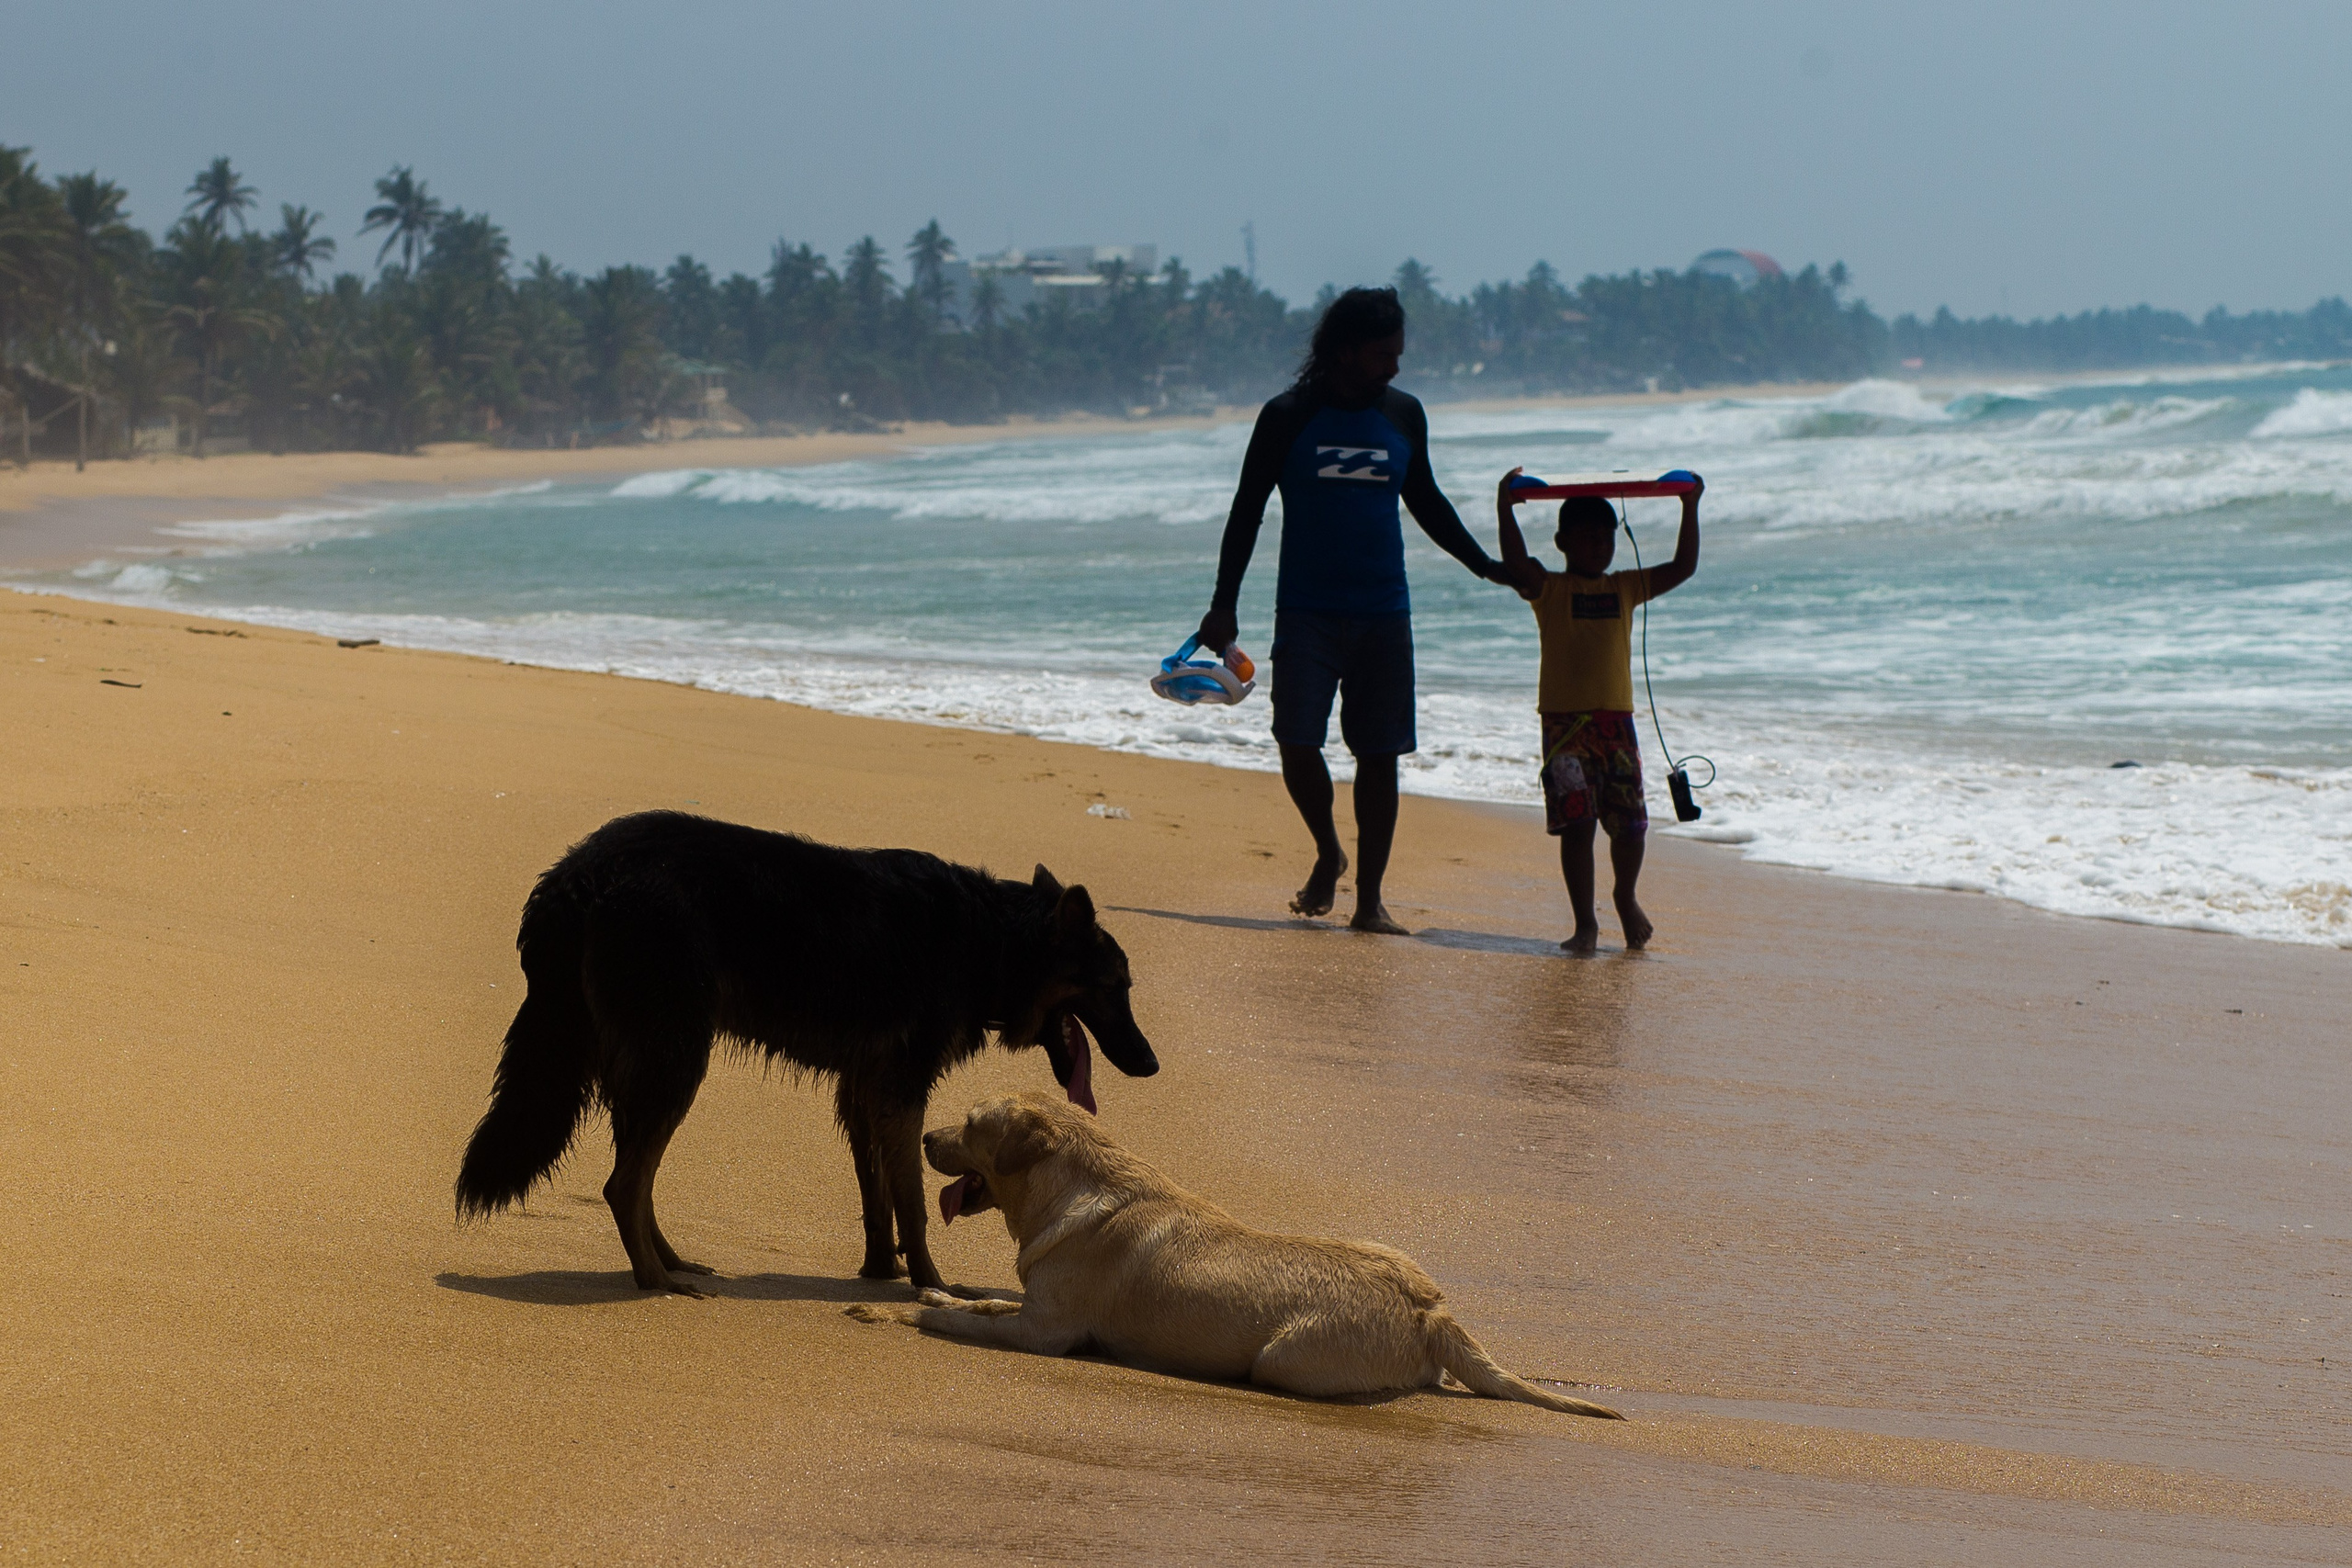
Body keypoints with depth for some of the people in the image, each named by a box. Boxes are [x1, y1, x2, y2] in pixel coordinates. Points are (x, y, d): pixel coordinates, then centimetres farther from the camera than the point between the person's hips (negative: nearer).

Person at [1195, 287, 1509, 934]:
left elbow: (1426, 502, 21)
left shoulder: (1403, 415, 7)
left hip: (1383, 613, 3)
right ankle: (1327, 854, 15)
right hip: (1306, 611, -3)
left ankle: (1369, 898, 10)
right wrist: (1224, 604, -5)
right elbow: (1247, 511, 1)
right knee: (1297, 742, -12)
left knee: (1380, 755, 2)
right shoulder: (1288, 418, -3)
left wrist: (1486, 565, 17)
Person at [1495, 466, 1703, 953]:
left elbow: (1683, 567, 13)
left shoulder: (1626, 588, 14)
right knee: (1577, 823, -8)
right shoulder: (1549, 589, 2)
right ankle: (1585, 923, 1)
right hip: (1564, 720, -3)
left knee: (1630, 822, 2)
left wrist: (1690, 507, 8)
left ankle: (1626, 897, 29)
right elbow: (1516, 565, -17)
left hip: (1616, 718, 3)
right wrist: (1505, 506, -24)